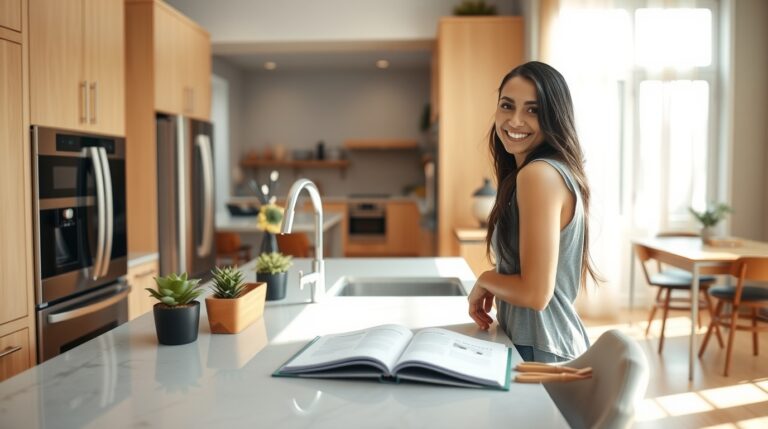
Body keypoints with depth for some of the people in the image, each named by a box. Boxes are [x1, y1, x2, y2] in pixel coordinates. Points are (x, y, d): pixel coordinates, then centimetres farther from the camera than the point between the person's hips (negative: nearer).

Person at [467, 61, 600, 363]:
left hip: (537, 350, -9)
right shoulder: (561, 169, 8)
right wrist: (495, 292, 5)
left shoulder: (538, 174, -21)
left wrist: (484, 281, -7)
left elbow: (536, 293, -24)